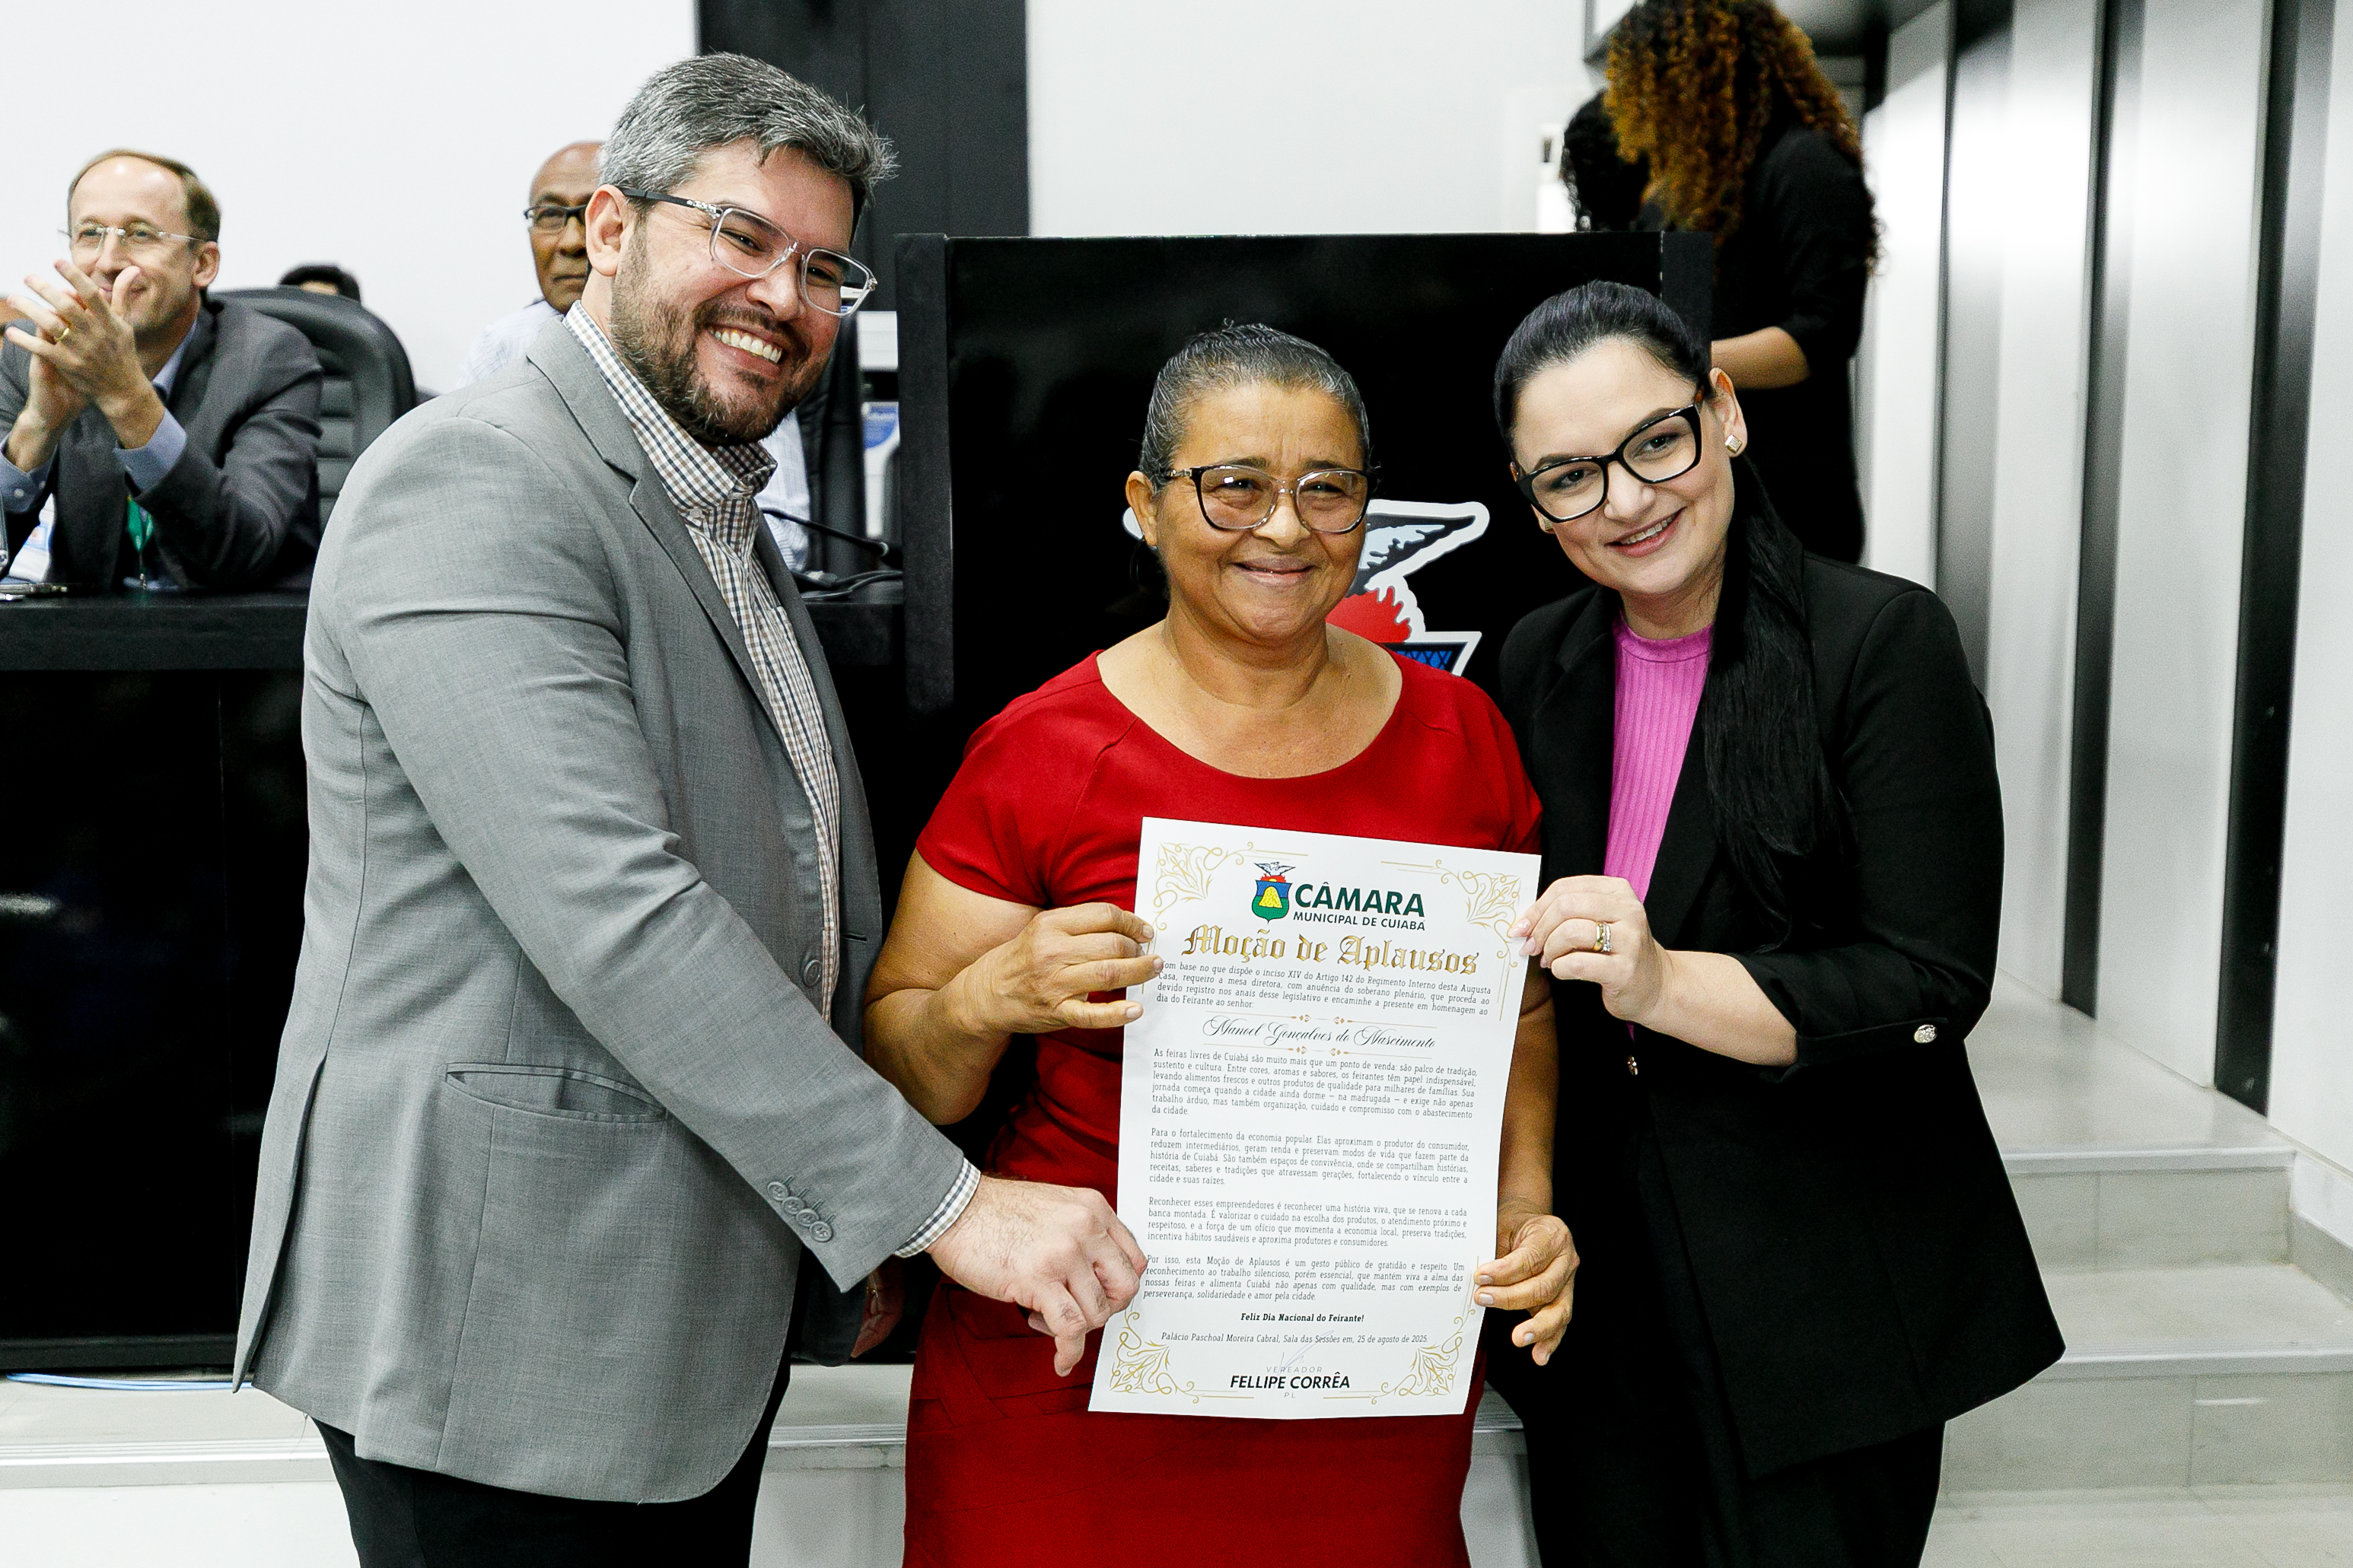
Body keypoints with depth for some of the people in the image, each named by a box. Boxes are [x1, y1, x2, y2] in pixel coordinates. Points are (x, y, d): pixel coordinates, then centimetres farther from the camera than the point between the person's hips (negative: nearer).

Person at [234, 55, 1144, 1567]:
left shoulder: (726, 521, 14)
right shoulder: (471, 482, -16)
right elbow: (611, 914, -27)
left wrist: (859, 1228, 16)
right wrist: (941, 1200, -25)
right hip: (508, 1321, -8)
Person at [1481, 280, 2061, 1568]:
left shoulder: (1882, 641, -11)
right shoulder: (1537, 664, 4)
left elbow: (1933, 988, -16)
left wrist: (1668, 982, -27)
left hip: (1823, 1293, -4)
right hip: (1596, 1278, 5)